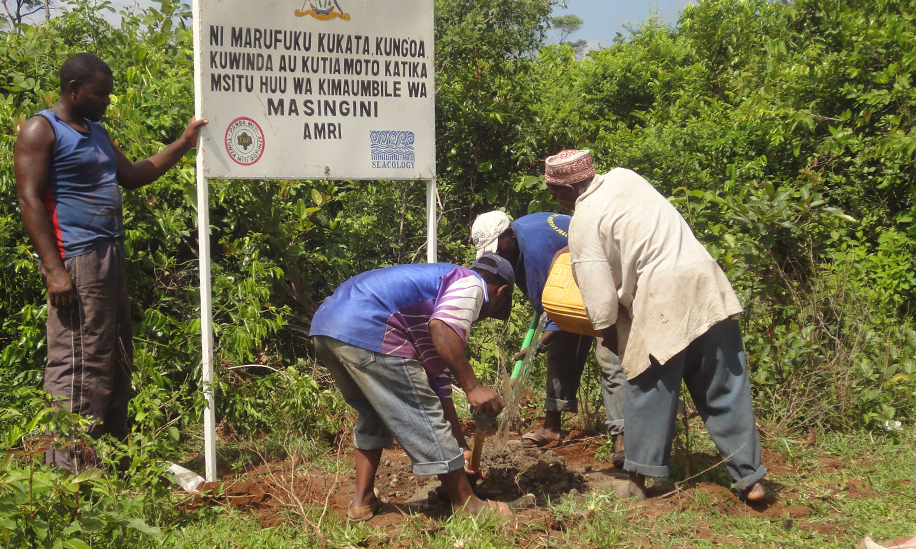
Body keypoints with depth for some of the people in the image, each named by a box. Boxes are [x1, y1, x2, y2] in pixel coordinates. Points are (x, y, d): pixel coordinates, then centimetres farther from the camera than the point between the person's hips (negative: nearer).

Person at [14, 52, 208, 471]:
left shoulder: (96, 131, 21)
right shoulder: (40, 130, -5)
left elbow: (132, 176, 27)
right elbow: (30, 200, -13)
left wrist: (184, 143, 21)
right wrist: (53, 268, -21)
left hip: (109, 260, 9)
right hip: (76, 263, -9)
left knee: (117, 363, 12)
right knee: (78, 363, -9)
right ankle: (73, 468, -3)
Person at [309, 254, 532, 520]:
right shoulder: (471, 283, 8)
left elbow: (439, 386, 35)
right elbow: (442, 327, -18)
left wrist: (461, 447, 38)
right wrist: (472, 386, -15)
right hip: (367, 331, -10)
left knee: (374, 414, 28)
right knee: (424, 417, 1)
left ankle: (362, 501, 29)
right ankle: (467, 505, 12)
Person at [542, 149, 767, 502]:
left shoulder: (584, 222, -7)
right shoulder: (624, 177, 13)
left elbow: (601, 301, -10)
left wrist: (610, 338, 9)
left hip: (661, 304, -6)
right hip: (705, 284, 6)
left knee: (649, 391, 9)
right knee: (724, 388, 10)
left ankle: (639, 480, 20)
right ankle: (749, 478, 16)